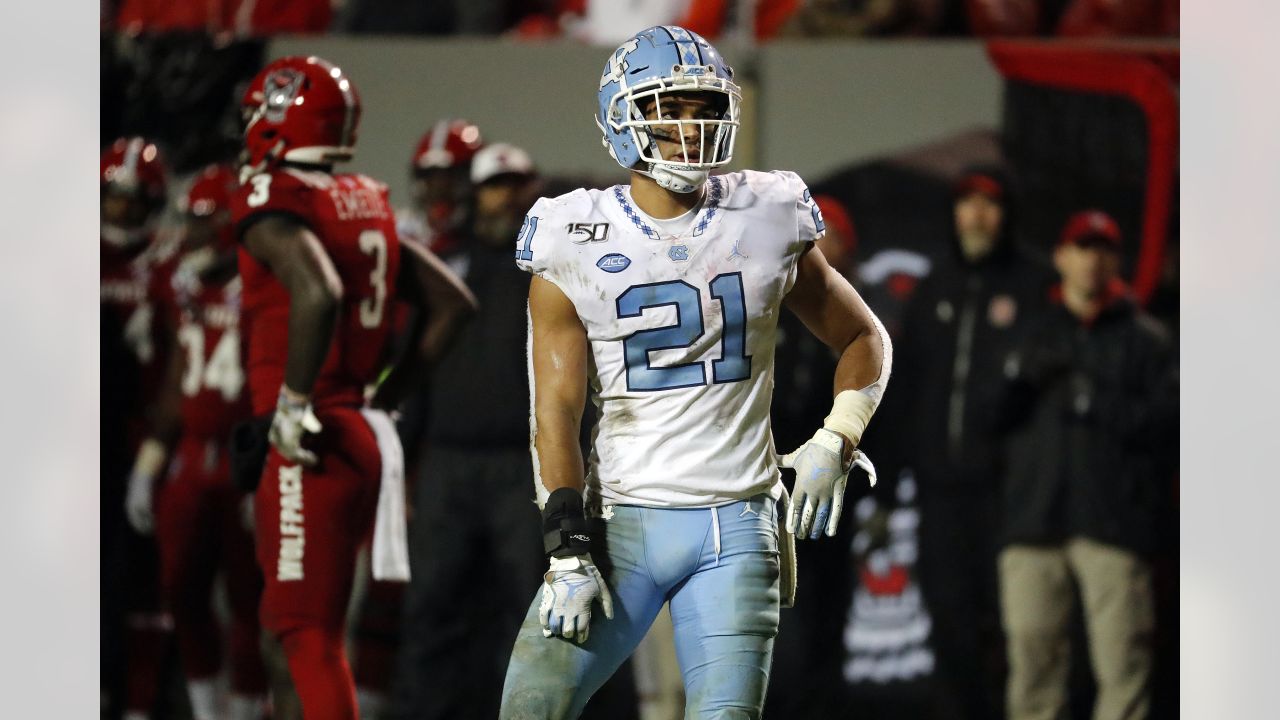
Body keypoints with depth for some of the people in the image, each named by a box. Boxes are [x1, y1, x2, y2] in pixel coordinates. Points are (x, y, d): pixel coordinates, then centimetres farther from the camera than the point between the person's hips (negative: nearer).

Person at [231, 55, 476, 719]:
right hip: (362, 437, 8)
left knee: (310, 634, -5)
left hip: (312, 446, -8)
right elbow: (450, 303, 17)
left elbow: (319, 292, -29)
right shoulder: (367, 205, 14)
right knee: (309, 627, 16)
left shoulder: (274, 202, -10)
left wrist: (292, 404, -20)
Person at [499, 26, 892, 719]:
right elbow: (556, 410, -4)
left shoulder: (767, 223, 2)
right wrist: (567, 552, -11)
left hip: (735, 527, 1)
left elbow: (863, 338, 15)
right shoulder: (576, 245, -2)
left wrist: (834, 444, -2)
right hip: (621, 522, 0)